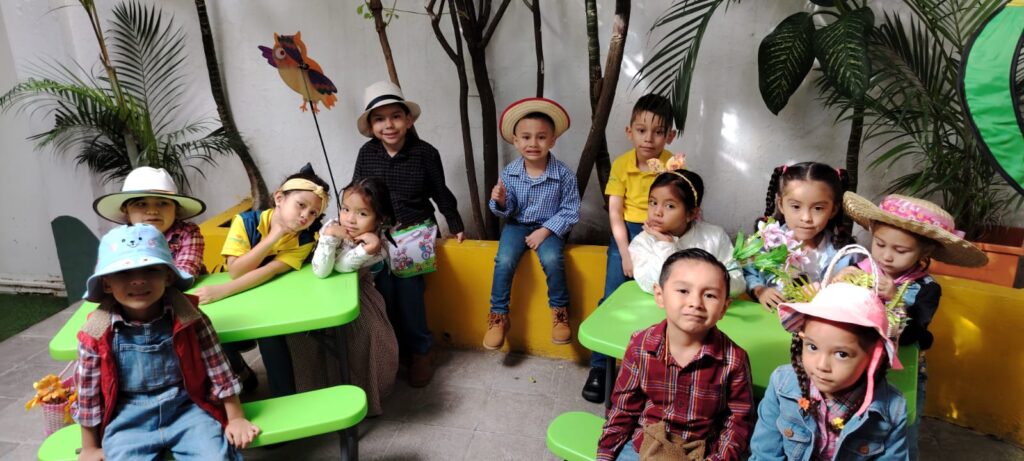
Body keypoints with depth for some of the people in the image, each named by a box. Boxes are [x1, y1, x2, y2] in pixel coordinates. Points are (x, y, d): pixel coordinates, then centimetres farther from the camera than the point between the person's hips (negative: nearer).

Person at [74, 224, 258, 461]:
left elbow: (218, 372, -3)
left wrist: (236, 418, 2)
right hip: (128, 421, 1)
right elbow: (88, 395, 4)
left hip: (187, 410, -1)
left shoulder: (188, 318, -9)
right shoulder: (97, 335, -9)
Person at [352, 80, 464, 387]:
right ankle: (401, 348, 5)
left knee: (407, 280, -19)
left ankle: (420, 350, 1)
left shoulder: (425, 152, -6)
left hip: (417, 230, -2)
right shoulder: (367, 154, -1)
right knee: (384, 282, -15)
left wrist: (455, 225, 11)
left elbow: (440, 192, 5)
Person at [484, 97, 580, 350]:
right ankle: (498, 317, -4)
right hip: (517, 225, 2)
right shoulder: (509, 173, -8)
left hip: (549, 227, -2)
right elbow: (508, 211, 0)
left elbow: (570, 211, -10)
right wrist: (500, 201, -23)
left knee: (552, 260, -30)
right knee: (504, 261, -22)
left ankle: (560, 311, -5)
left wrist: (546, 230, -19)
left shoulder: (564, 174, -14)